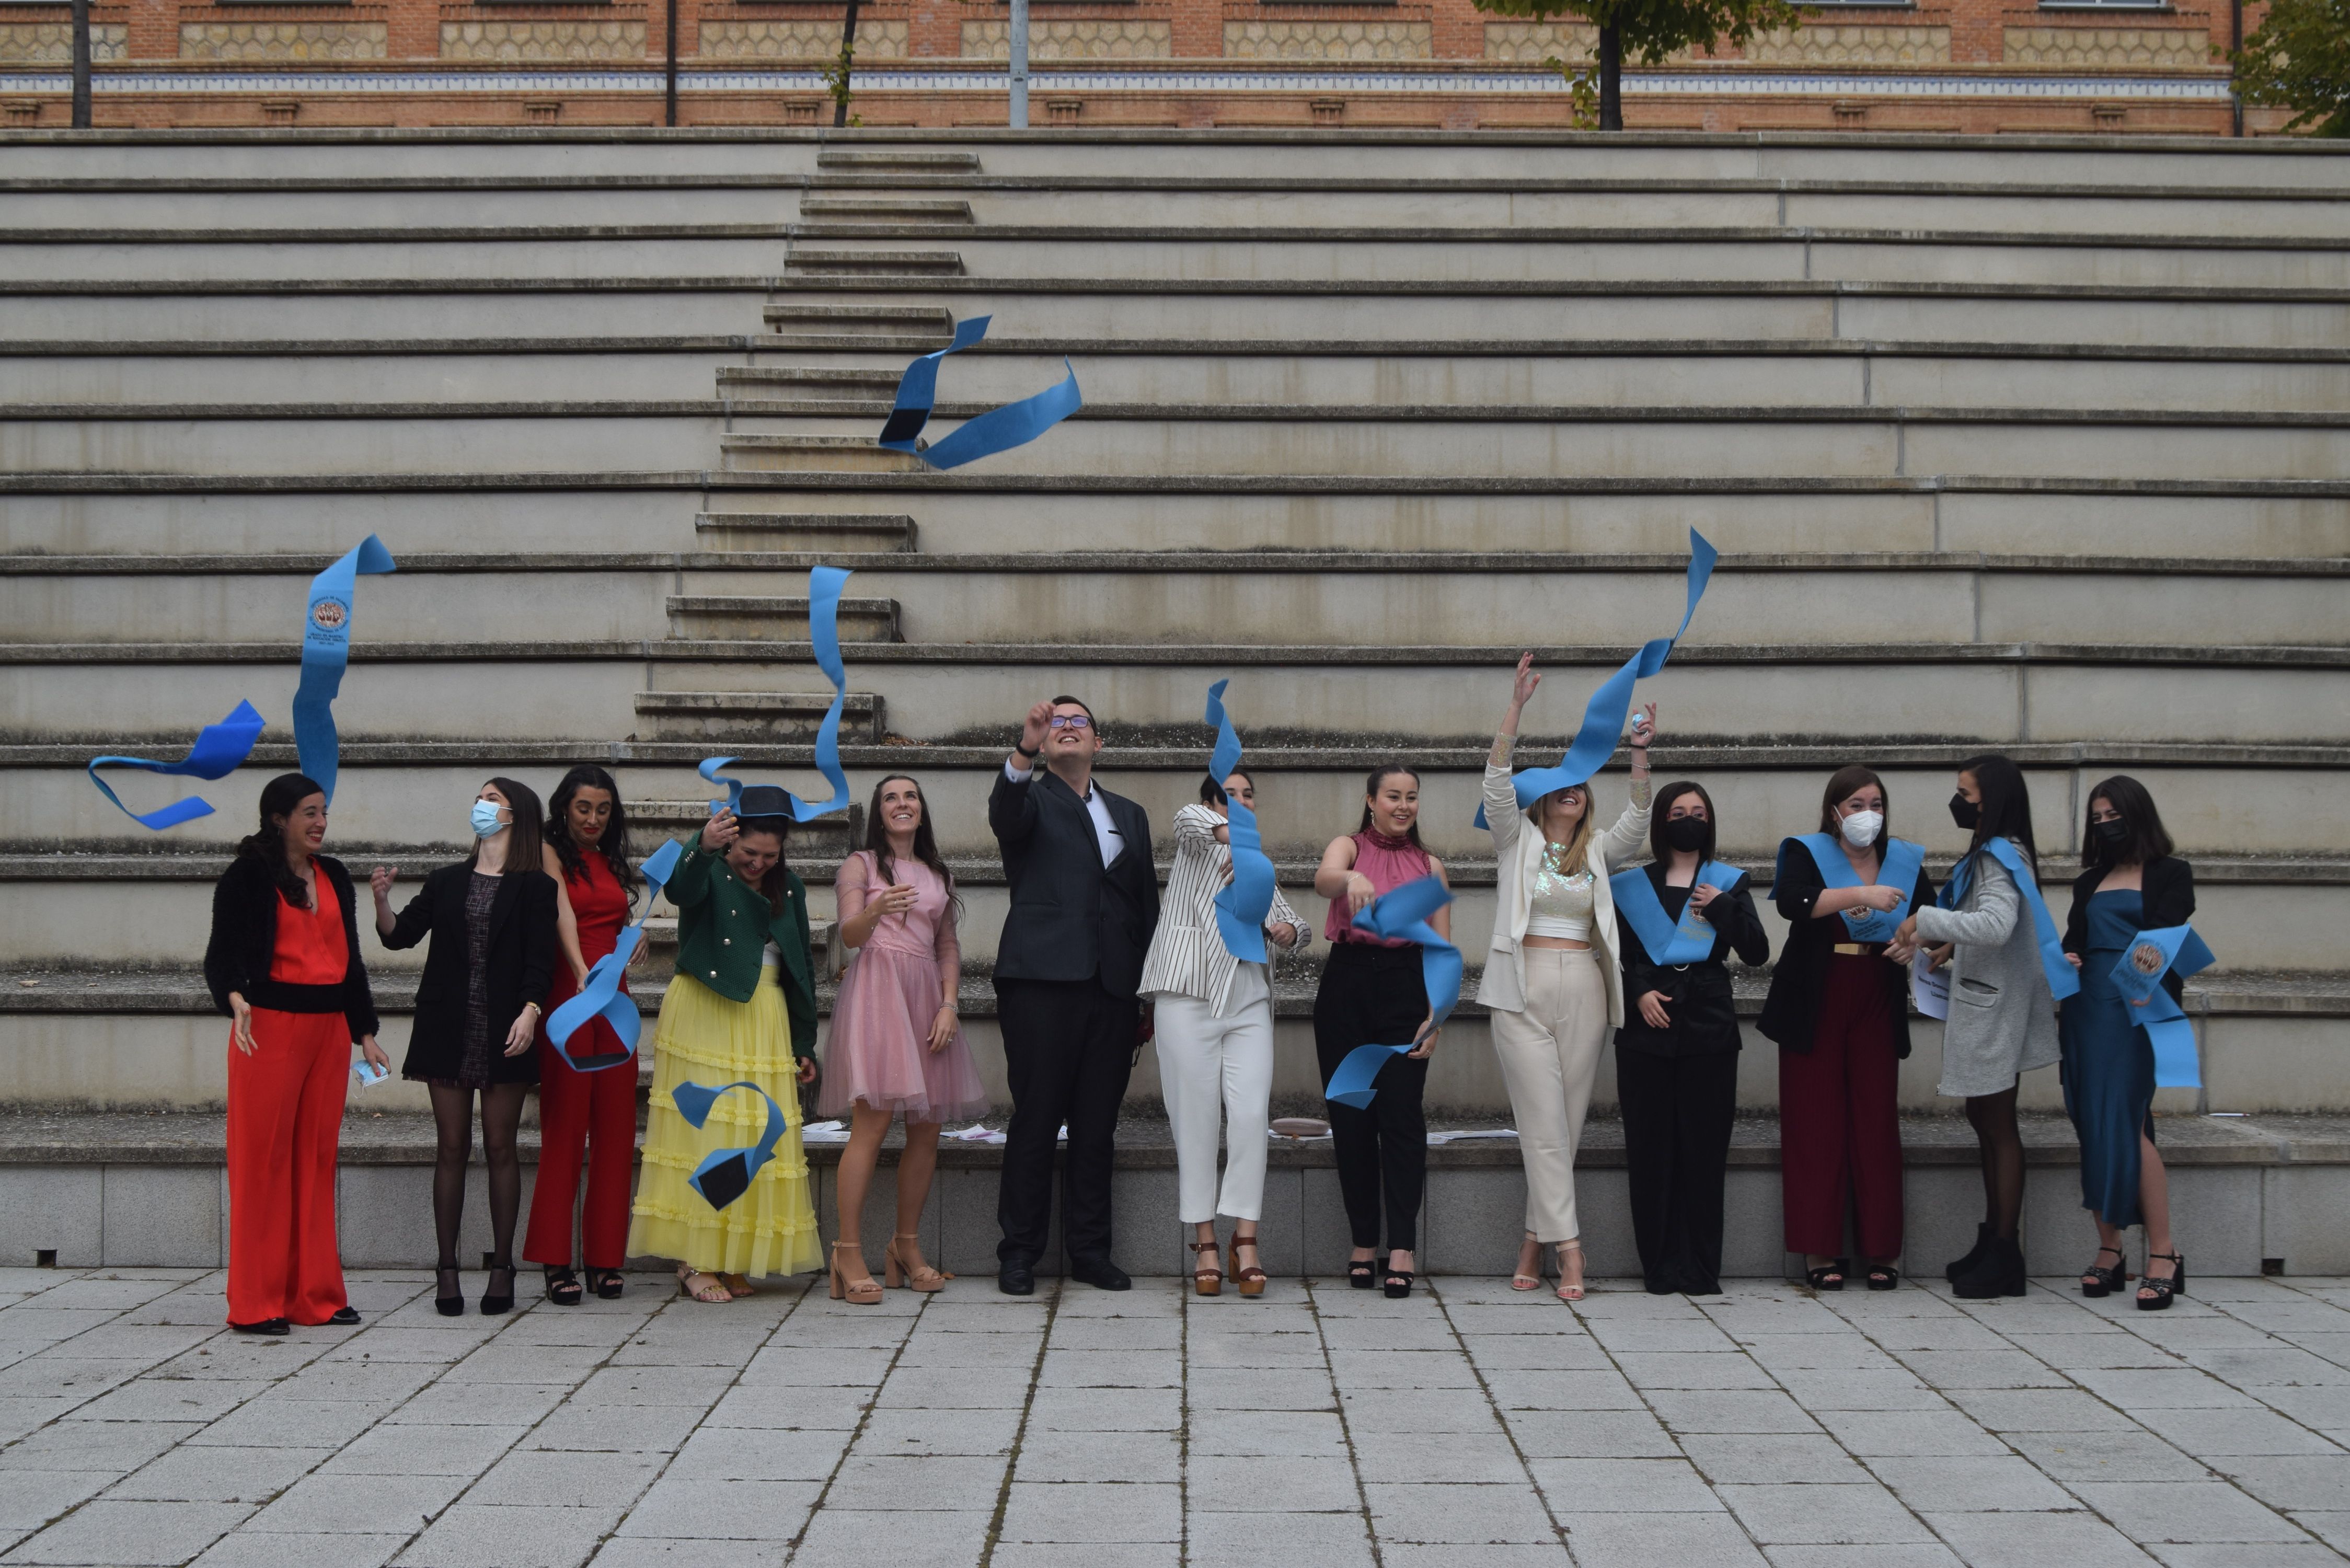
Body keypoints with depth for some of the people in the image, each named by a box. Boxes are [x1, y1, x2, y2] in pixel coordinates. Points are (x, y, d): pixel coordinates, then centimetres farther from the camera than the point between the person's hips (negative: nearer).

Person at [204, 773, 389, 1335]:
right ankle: (256, 1303, 0)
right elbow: (223, 951, -7)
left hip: (329, 1028, 6)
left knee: (317, 1158, 6)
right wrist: (236, 1000, -27)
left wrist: (364, 1030, 18)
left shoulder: (334, 876, 16)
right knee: (264, 1158, -4)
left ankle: (315, 1294, 12)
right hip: (272, 1026, -6)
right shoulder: (247, 877, -1)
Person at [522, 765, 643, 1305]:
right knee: (564, 1127, -7)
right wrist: (582, 972, -35)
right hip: (567, 992, -6)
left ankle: (604, 1258, 8)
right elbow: (562, 914, -19)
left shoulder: (612, 863, 19)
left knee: (615, 1128, 3)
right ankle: (557, 1262, -4)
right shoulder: (550, 853, -1)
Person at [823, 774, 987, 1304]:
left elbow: (949, 947, 17)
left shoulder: (939, 875, 21)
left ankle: (907, 1245, 14)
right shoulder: (860, 864, 6)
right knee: (872, 1123, -15)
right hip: (877, 991, -5)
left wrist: (950, 1005, 2)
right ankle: (849, 1254, -13)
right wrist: (875, 910, -30)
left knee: (927, 1129, 3)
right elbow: (849, 934, -8)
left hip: (927, 997, 5)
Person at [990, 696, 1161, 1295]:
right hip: (1042, 981, -4)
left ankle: (1089, 1250, 14)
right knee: (1036, 1119, -3)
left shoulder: (1129, 815, 21)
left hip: (1112, 988, 4)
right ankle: (1020, 1254, 4)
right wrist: (1024, 752, -37)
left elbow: (1147, 904, 20)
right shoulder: (1030, 801, 8)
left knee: (1097, 1126, 6)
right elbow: (1004, 815, -18)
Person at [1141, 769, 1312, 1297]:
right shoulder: (1197, 842, 9)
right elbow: (1189, 819, -15)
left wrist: (1291, 932, 5)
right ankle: (1205, 1242, 1)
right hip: (1190, 994, -4)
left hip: (1249, 999, 4)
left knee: (1251, 1114, -9)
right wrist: (1229, 834, -37)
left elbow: (1295, 924, 30)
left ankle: (1246, 1238, -4)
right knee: (1196, 1118, -4)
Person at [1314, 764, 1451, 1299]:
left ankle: (1402, 1247, -9)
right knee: (1351, 1118, 1)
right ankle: (1363, 1243, 10)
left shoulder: (1429, 867, 13)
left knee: (1401, 1115, -9)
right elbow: (1323, 878, -18)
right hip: (1347, 987, 0)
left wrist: (1435, 1016, -5)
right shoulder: (1349, 847, 7)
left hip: (1405, 989, 0)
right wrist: (1352, 879, -42)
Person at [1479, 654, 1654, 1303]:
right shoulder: (1517, 838, 7)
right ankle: (1568, 1249, -12)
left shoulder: (1598, 851, 16)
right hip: (1522, 990, -4)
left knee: (1566, 1123, 3)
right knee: (1544, 1122, -9)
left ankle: (1535, 1243, 10)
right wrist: (1516, 706, -16)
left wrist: (1640, 753, -14)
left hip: (1583, 992, 4)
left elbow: (1637, 820, -1)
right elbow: (1496, 780, -6)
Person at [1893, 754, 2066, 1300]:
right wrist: (1949, 945, 9)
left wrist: (1927, 919, -28)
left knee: (1998, 1126, -5)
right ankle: (1993, 1241, 22)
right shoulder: (1988, 855, 14)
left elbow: (1996, 924, -33)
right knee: (1986, 1121, 14)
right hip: (1981, 1004, 10)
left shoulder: (2001, 859, -17)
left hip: (1994, 1009, -10)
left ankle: (2005, 1255, 0)